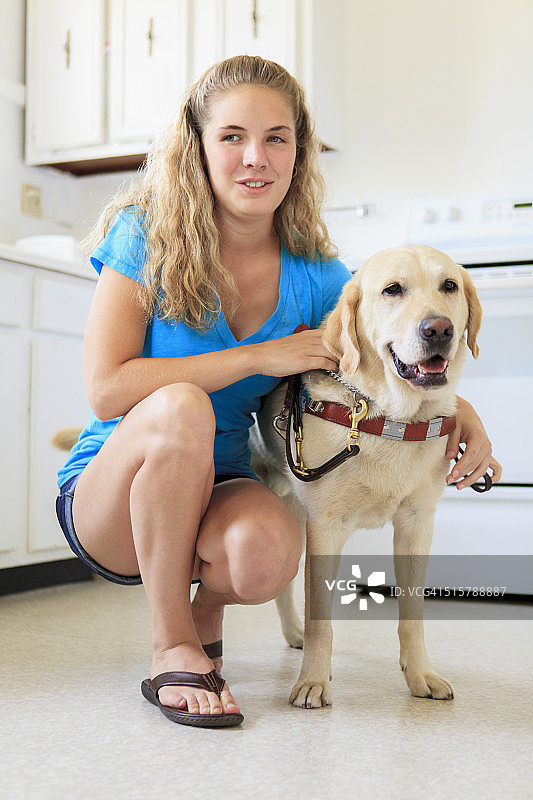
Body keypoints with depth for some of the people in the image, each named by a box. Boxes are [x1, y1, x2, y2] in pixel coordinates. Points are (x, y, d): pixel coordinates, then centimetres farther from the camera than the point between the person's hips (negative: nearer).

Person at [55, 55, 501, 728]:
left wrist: (459, 408, -11)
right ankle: (172, 647, -16)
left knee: (269, 552, -33)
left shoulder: (315, 277, -3)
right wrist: (255, 357, -22)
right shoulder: (145, 237, -11)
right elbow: (106, 388, -20)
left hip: (216, 488, 2)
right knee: (180, 406, -35)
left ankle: (207, 607, 5)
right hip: (108, 495, -2)